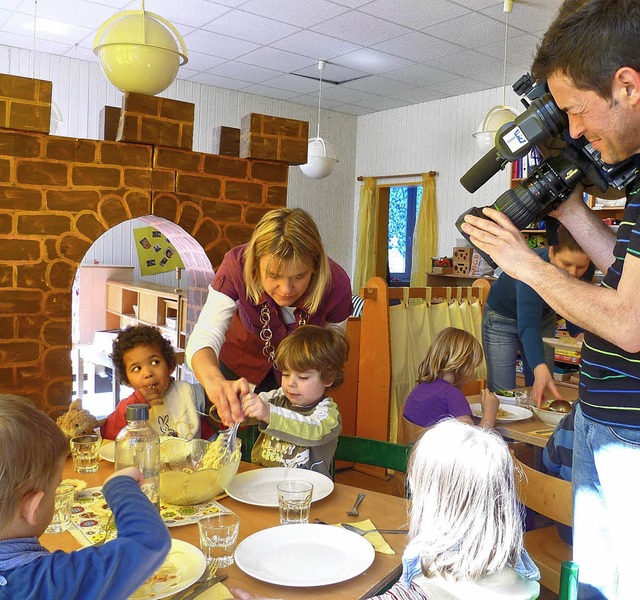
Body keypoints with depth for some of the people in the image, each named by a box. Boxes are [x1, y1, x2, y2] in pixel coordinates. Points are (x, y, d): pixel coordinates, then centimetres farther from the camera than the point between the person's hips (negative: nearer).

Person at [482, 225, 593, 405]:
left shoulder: (586, 270, -22)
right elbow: (528, 325, -50)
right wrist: (540, 370, -64)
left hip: (544, 318, 5)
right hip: (502, 319, -5)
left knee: (545, 391, 9)